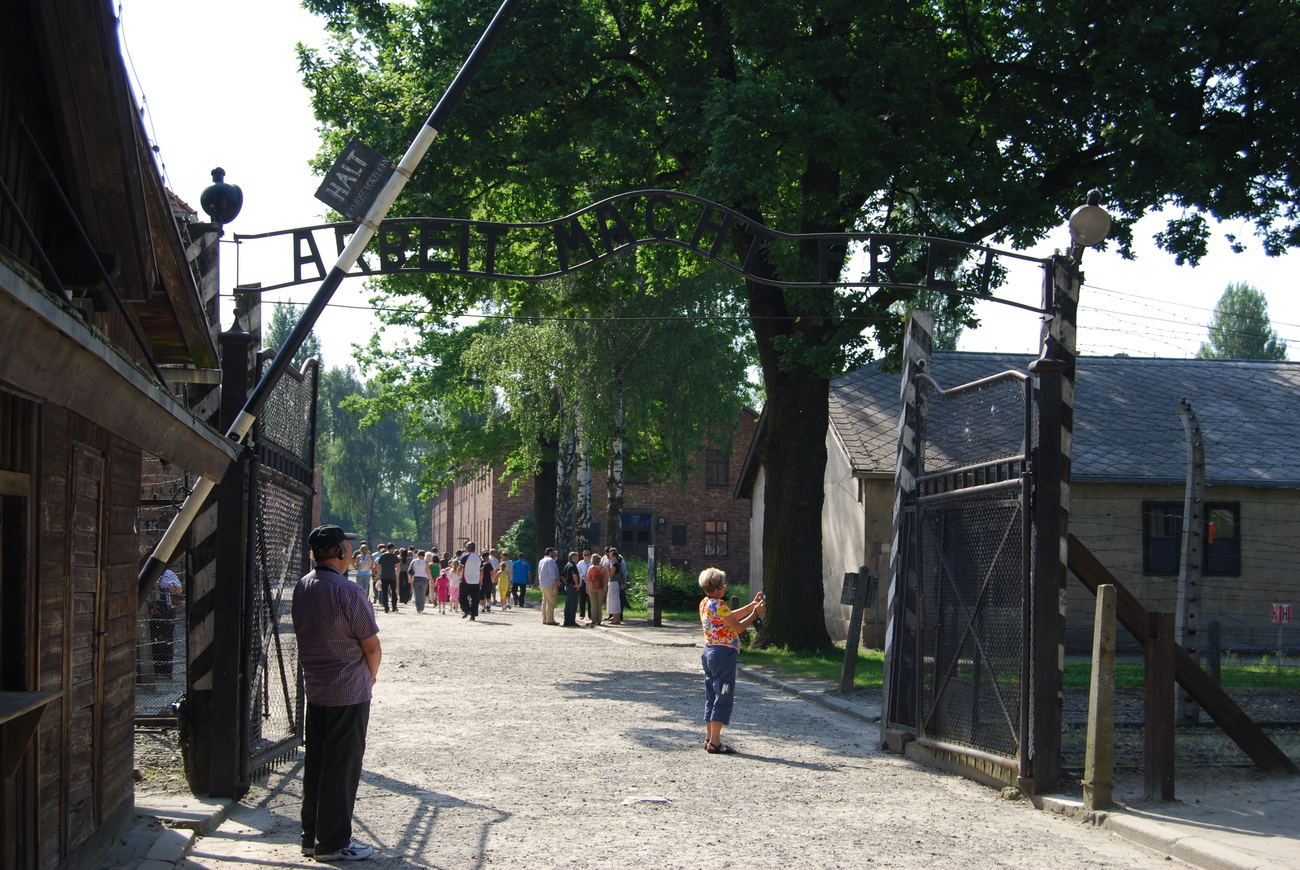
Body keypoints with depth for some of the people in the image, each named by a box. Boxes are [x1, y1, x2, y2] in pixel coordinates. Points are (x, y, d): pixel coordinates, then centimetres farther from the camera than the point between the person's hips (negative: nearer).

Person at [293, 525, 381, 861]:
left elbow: (304, 634, 11)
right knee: (342, 764, 1)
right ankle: (333, 843, 6)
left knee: (315, 761, 14)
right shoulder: (348, 592, -20)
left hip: (314, 688, 7)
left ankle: (312, 836, 22)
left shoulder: (302, 588, 3)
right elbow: (372, 647, -15)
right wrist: (371, 675, 5)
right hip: (349, 691, -7)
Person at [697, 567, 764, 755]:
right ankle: (714, 743, -3)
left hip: (709, 652, 10)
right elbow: (739, 627, -16)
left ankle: (709, 738, 20)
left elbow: (730, 617, 19)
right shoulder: (719, 605, -19)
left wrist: (752, 605, 17)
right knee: (723, 698, -4)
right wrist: (755, 612, -5)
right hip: (723, 654, -10)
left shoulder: (705, 603, 10)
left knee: (712, 697, 15)